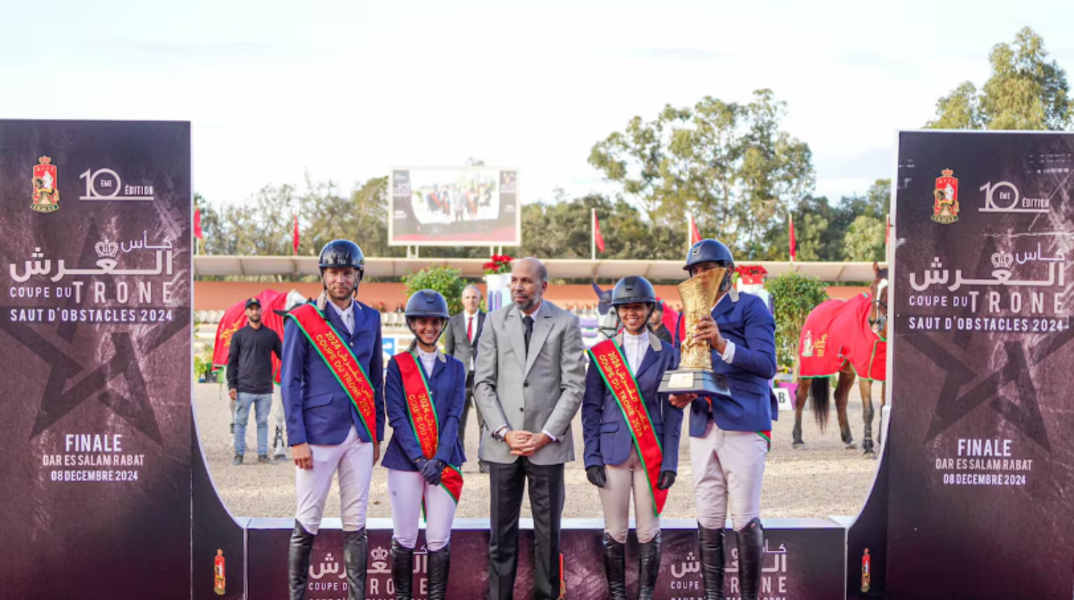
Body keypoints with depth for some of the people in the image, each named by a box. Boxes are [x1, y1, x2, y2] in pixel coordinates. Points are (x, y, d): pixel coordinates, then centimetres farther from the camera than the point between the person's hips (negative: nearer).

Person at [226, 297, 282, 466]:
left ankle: (263, 453, 12)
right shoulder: (239, 335, 6)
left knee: (263, 422, 6)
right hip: (244, 388, -1)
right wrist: (231, 385, -3)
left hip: (265, 389, 1)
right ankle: (239, 453, 11)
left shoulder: (271, 335, 9)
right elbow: (232, 361, 4)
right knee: (240, 421, 2)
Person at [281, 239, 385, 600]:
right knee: (307, 522, 1)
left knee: (355, 522, 7)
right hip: (319, 435, -4)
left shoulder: (370, 319, 11)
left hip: (360, 436, 4)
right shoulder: (302, 320, -2)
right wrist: (297, 440, -9)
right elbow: (290, 383, -3)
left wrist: (377, 435, 12)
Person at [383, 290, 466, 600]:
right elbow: (396, 416, -4)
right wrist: (419, 459, -13)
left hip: (444, 463, 2)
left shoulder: (454, 367, 10)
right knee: (404, 538, 2)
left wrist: (439, 459, -11)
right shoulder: (398, 364, 4)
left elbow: (454, 415, 2)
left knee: (440, 539, 1)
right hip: (405, 460, -2)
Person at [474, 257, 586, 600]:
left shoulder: (566, 324, 2)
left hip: (547, 443, -1)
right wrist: (504, 432, -6)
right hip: (503, 444, 1)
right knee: (502, 533, 3)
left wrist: (546, 435, -9)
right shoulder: (495, 321, 8)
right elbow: (483, 383, 5)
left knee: (548, 531, 4)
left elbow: (574, 387, -1)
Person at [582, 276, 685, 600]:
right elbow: (591, 409, 5)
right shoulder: (601, 353, 6)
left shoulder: (666, 354, 6)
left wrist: (670, 461, -3)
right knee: (615, 531, 2)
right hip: (613, 451, 0)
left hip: (652, 452, 0)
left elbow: (673, 411, 5)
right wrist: (592, 457, -4)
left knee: (649, 531, 2)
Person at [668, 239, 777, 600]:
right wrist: (679, 395, 0)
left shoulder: (750, 307, 0)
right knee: (708, 522, 6)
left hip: (744, 425, -5)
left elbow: (767, 364, -11)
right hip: (703, 427, 5)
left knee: (745, 520, -4)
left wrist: (722, 345, -24)